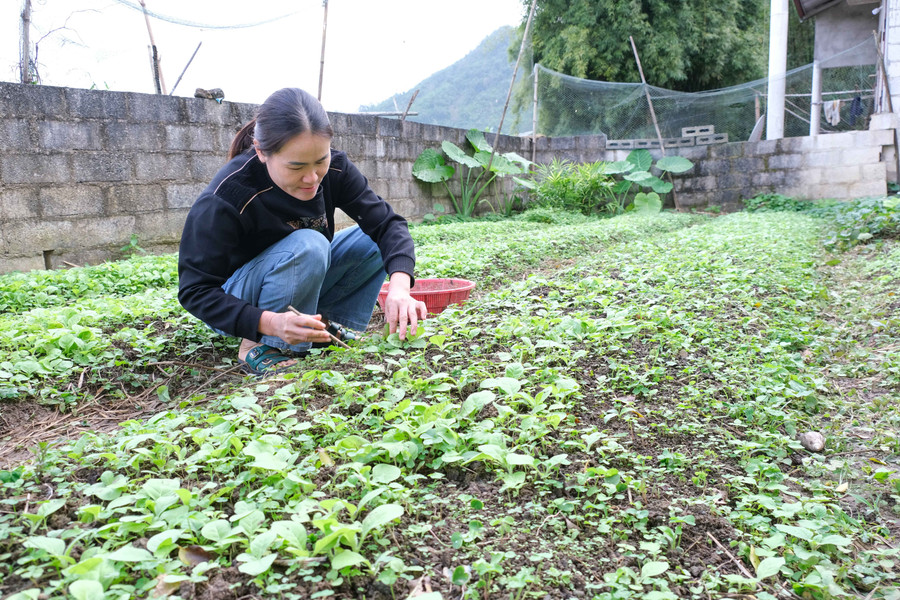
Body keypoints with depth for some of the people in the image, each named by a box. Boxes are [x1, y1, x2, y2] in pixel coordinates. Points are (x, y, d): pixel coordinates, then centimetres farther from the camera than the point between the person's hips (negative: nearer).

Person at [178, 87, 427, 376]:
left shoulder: (333, 167, -17)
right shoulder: (223, 200, -31)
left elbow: (386, 222, -19)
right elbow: (195, 290, -27)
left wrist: (399, 286, -39)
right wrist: (271, 322, -44)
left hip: (303, 279, 6)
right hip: (240, 308, -6)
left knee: (373, 241, -11)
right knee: (307, 246, -34)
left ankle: (329, 328, -4)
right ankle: (262, 347, -18)